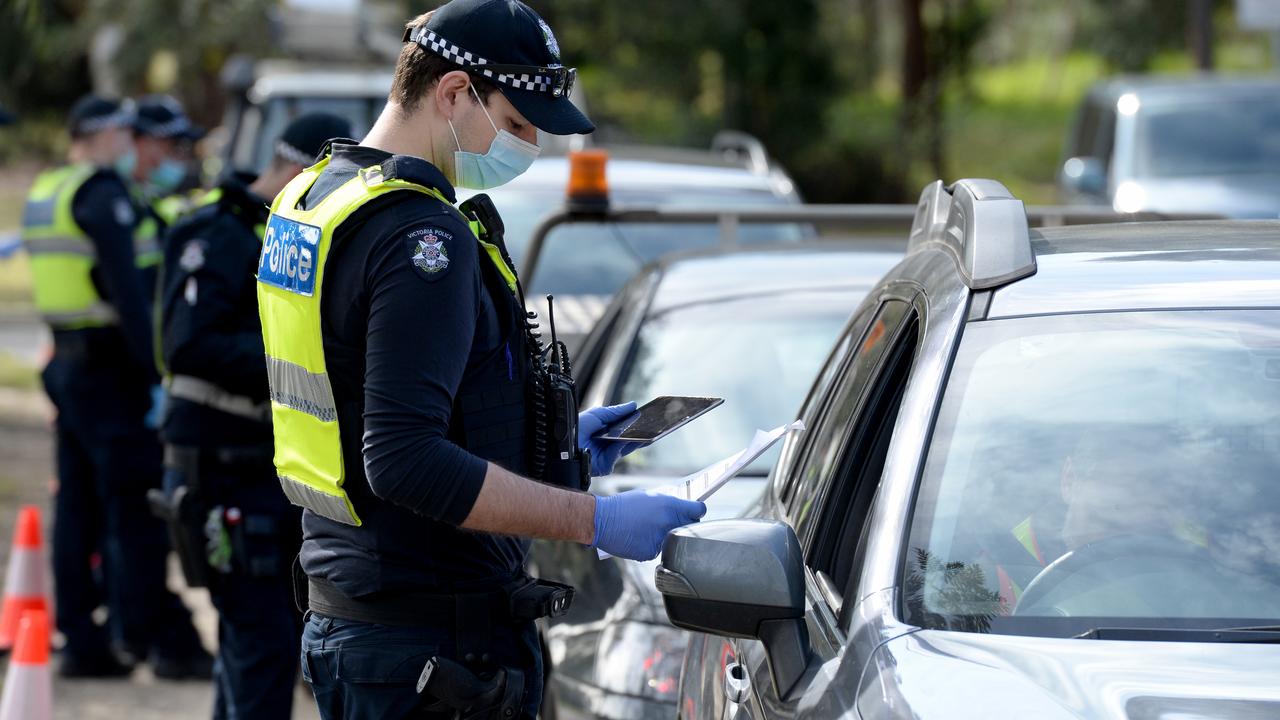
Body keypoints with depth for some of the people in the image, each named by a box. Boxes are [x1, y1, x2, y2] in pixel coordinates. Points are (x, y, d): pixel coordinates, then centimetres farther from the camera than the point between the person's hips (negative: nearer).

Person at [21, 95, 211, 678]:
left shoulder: (43, 194, 16)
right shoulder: (102, 192, -13)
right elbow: (124, 286, -19)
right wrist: (153, 365, -19)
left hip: (66, 361, 9)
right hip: (108, 365, -9)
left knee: (79, 504, 10)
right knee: (136, 504, -6)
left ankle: (81, 641, 12)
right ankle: (164, 639, -4)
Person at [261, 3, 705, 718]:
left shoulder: (311, 197, 12)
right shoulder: (422, 238, -19)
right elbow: (403, 462, -28)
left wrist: (549, 440, 20)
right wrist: (595, 520, -26)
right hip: (437, 644, -10)